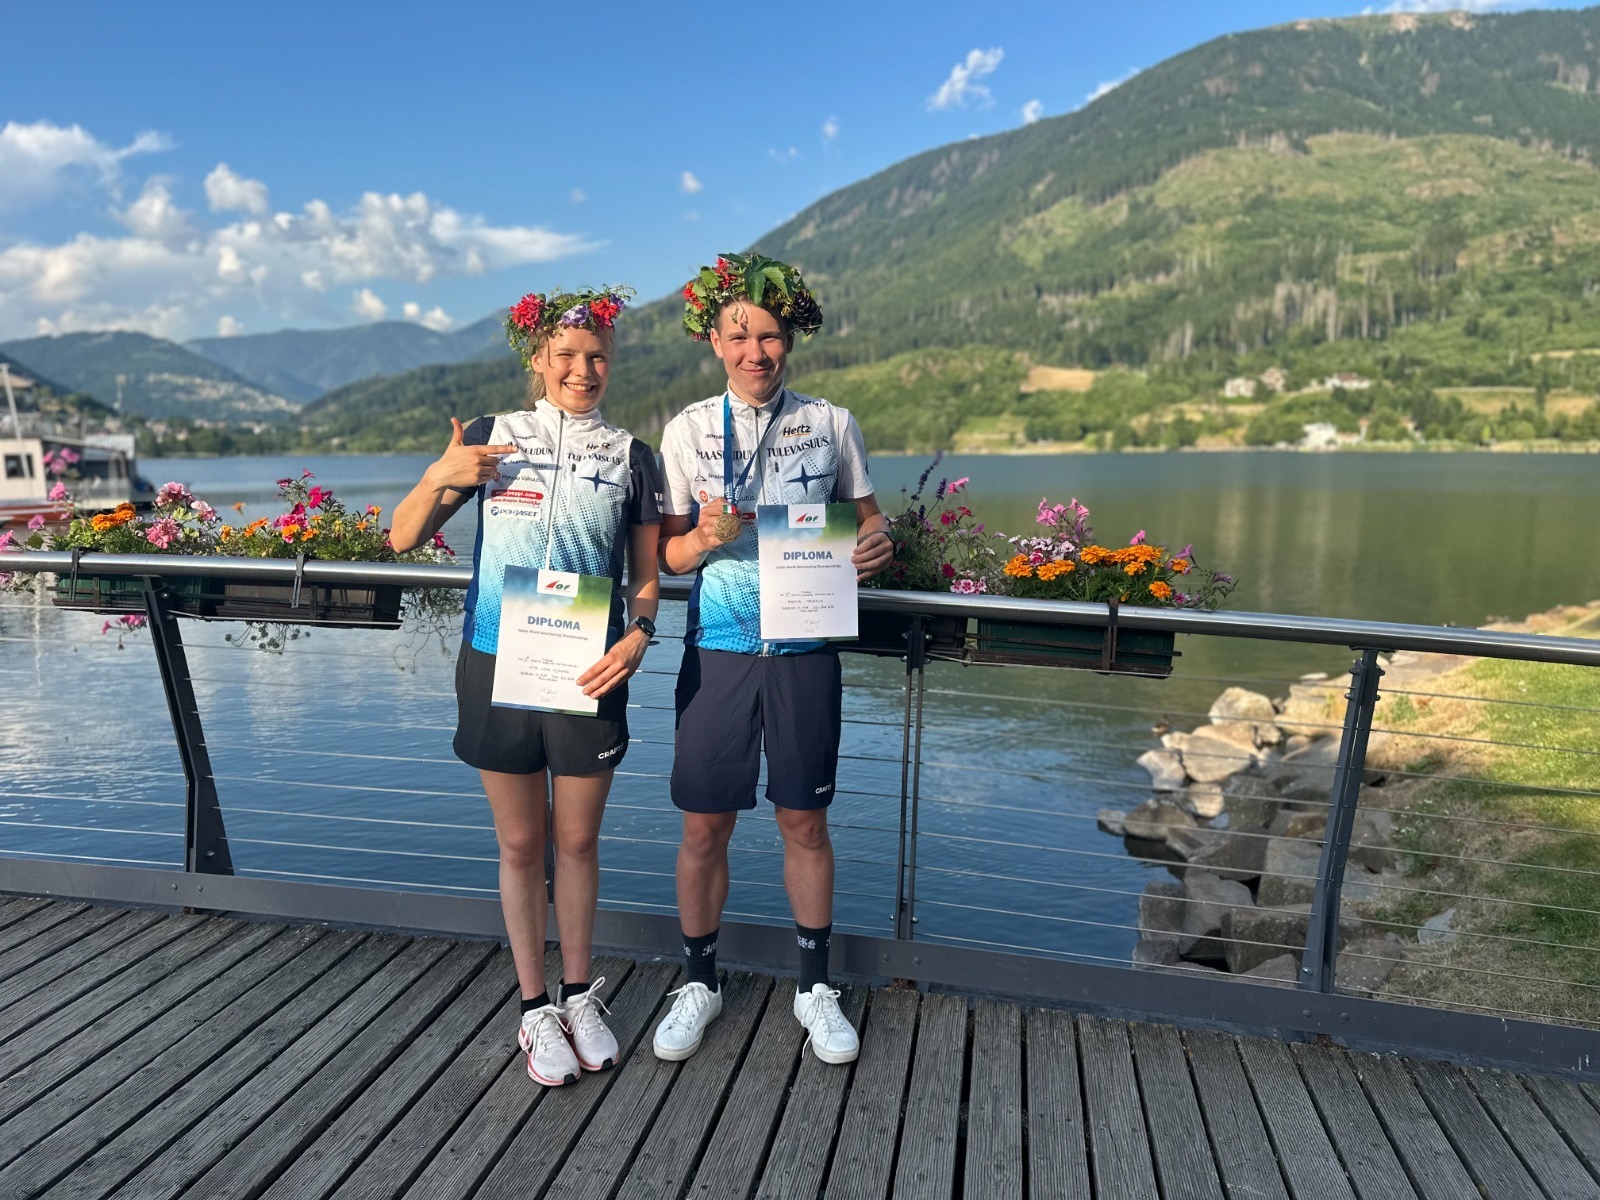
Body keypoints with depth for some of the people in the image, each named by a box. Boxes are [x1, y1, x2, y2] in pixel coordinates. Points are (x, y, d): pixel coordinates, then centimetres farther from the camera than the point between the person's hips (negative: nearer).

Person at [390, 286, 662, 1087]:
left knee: (577, 840, 12)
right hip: (496, 666, 0)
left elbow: (646, 573, 6)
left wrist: (638, 634, -13)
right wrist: (439, 479, -15)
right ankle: (535, 1008, 28)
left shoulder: (628, 455, 4)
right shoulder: (489, 437, 2)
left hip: (587, 671, 0)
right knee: (520, 842, 11)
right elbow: (403, 539, 4)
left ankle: (579, 996, 32)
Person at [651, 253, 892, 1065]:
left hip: (804, 651, 0)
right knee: (704, 825, 7)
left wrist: (878, 544, -14)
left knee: (804, 819, 10)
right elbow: (669, 552, 4)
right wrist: (708, 536, -18)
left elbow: (868, 517, 9)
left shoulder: (830, 424, 3)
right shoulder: (687, 429, 3)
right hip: (718, 650, 0)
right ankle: (699, 982, 30)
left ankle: (814, 987, 29)